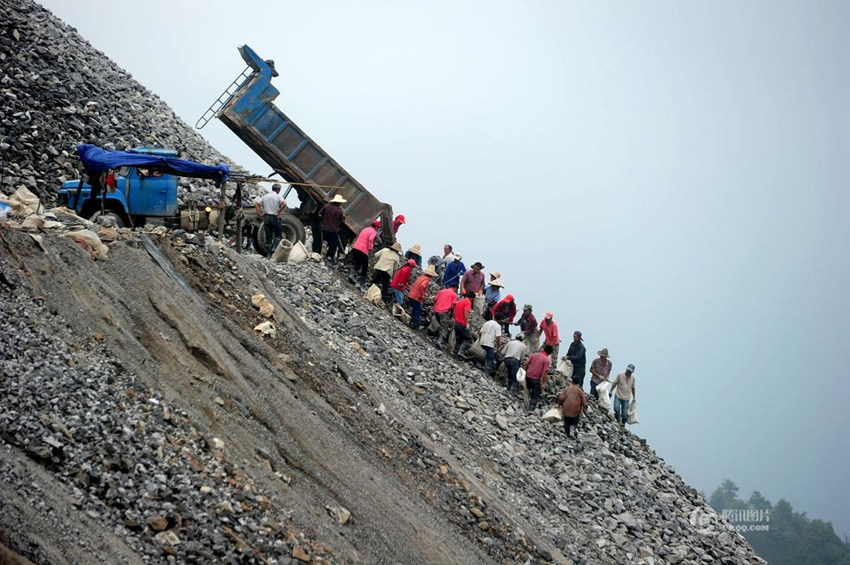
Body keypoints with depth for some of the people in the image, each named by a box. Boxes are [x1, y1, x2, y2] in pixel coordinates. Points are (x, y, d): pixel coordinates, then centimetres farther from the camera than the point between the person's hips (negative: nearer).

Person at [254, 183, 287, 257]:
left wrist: (260, 214, 3)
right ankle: (274, 248, -5)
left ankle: (268, 254, 7)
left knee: (268, 237, 8)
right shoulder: (278, 196, -6)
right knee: (278, 234, 14)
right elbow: (284, 204, -22)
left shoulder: (265, 196, 9)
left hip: (266, 217, 4)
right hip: (275, 217, -4)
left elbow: (256, 204, 5)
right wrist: (279, 211, -10)